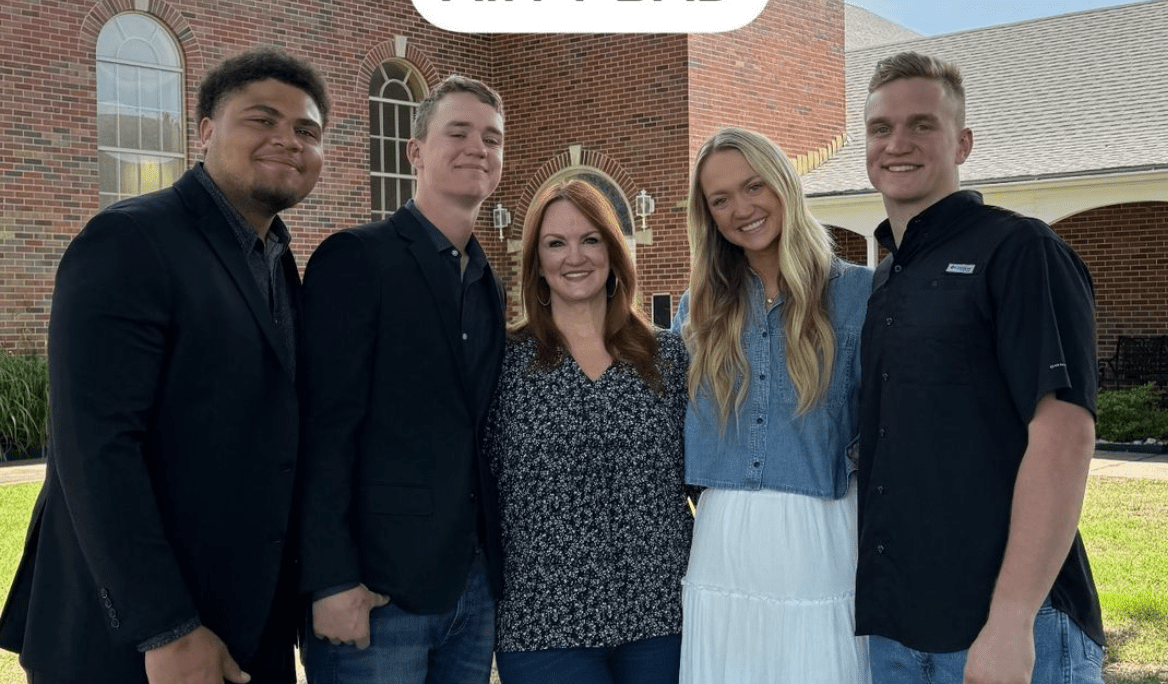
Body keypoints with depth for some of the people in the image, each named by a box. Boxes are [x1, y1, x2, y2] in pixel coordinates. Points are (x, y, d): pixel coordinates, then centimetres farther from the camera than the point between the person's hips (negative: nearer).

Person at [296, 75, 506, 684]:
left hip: (476, 587, 6)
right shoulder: (355, 259, -7)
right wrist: (332, 582, -18)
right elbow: (324, 430, -13)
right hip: (377, 588, -6)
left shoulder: (490, 286, 13)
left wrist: (494, 564, 9)